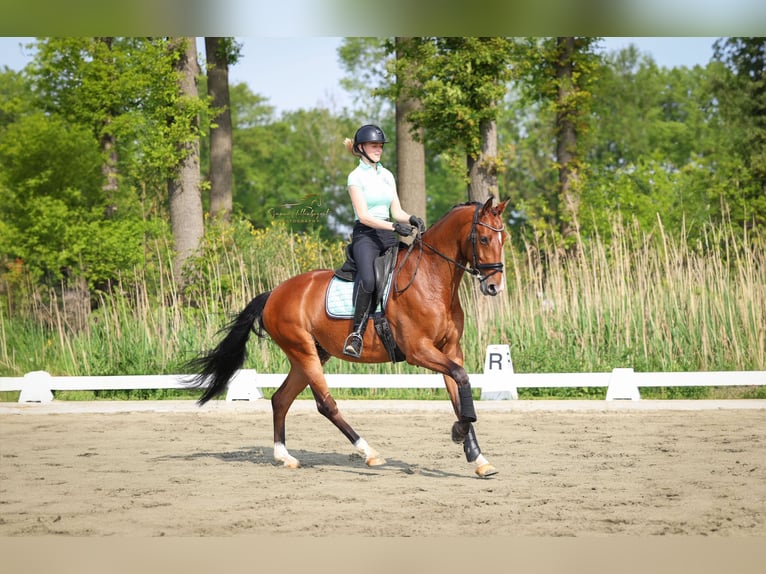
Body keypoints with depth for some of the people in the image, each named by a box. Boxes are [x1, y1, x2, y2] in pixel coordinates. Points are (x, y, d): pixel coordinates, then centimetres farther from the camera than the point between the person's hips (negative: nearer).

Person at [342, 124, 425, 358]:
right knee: (367, 280, -32)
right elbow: (363, 216, -13)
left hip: (388, 235, 7)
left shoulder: (387, 175, 16)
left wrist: (410, 219, -8)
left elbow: (396, 211, 15)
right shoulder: (356, 177, -4)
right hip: (365, 235, -7)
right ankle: (357, 334, -27)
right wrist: (395, 226, -23)